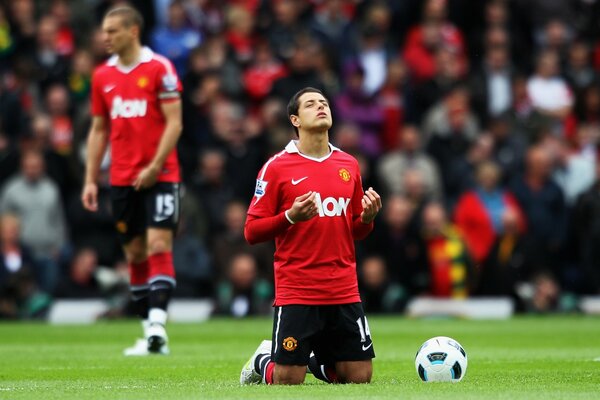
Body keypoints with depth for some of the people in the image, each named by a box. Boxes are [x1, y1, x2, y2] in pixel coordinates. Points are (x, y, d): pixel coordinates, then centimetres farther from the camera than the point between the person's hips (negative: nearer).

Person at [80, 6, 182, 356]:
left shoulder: (159, 68, -6)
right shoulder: (103, 75, 10)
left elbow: (174, 122, -9)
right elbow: (99, 130, 16)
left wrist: (154, 166, -18)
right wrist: (91, 180, 10)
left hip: (159, 176, -5)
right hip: (122, 180, 6)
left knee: (158, 246, -15)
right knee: (135, 254, 7)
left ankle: (157, 324, -23)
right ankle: (151, 336, 13)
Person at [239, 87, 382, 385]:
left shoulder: (349, 165, 10)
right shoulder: (277, 167, -4)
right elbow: (251, 232, -4)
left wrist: (367, 218, -3)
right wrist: (291, 216, -19)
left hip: (344, 291, 4)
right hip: (295, 291, -4)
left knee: (359, 377, 2)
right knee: (288, 380, -4)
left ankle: (312, 358, 31)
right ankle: (263, 361, 30)